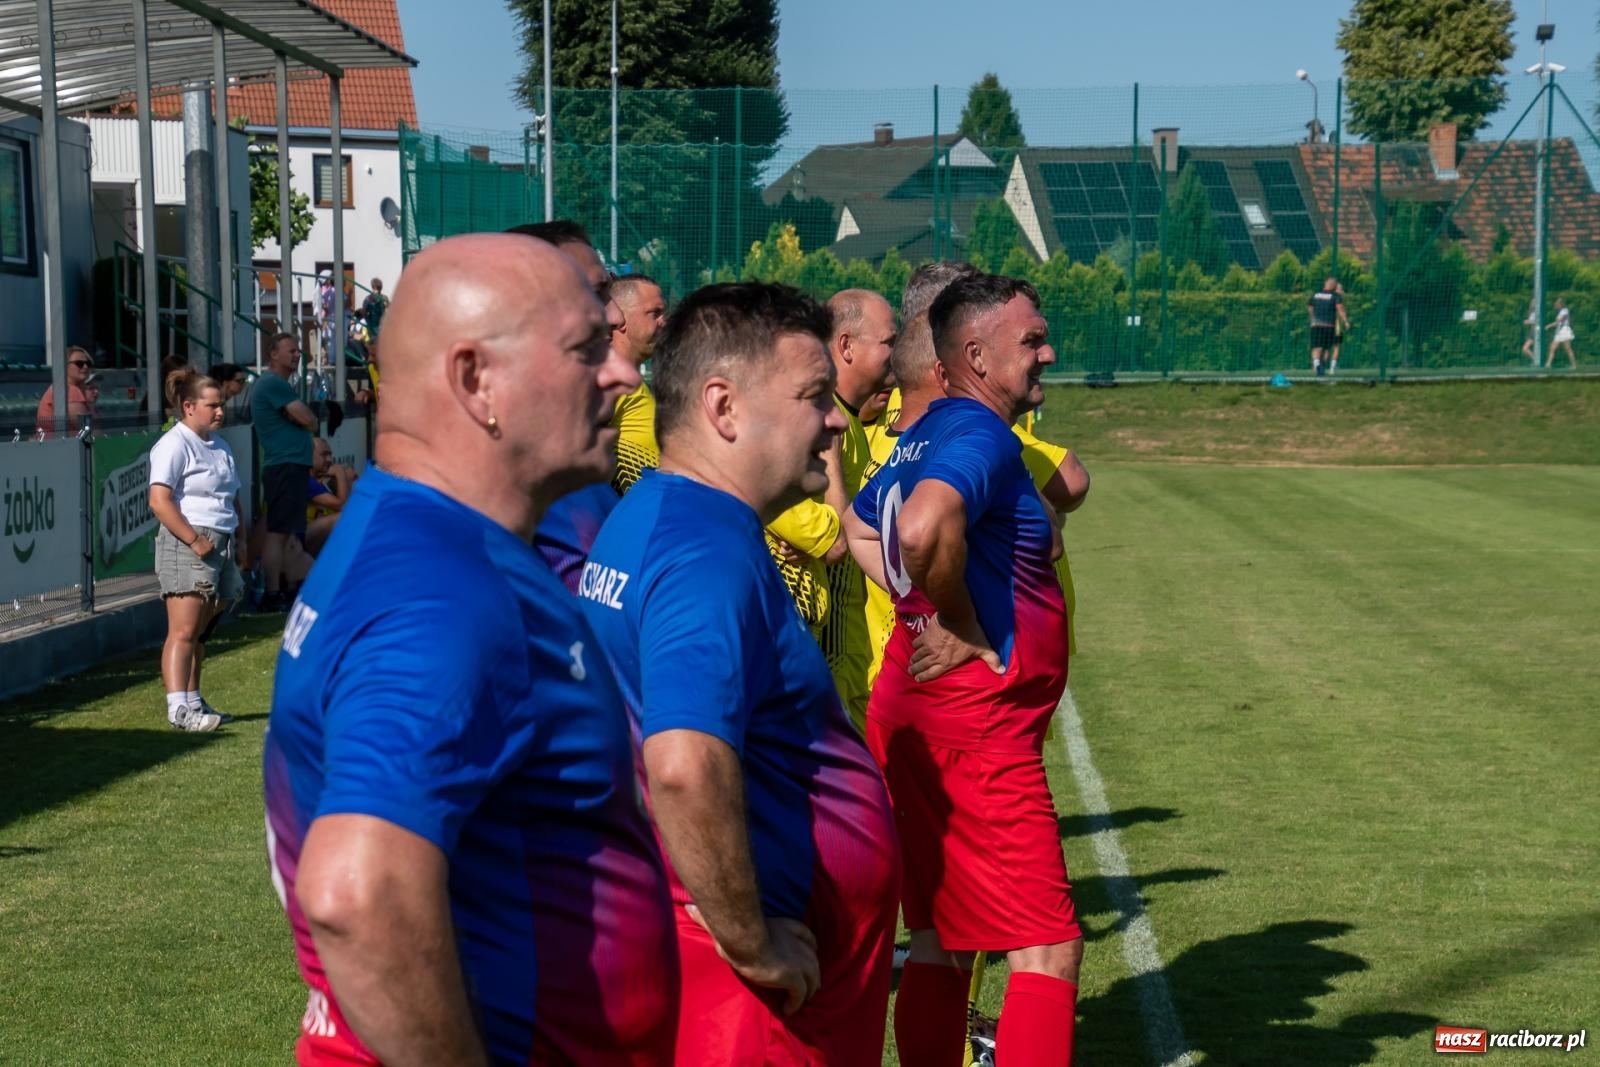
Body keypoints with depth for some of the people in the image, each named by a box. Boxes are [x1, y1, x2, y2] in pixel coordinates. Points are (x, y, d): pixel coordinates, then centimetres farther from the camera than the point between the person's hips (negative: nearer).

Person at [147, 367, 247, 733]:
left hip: (222, 545, 8)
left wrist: (239, 541, 17)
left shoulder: (220, 446, 20)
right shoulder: (174, 445, -8)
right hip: (187, 546, -8)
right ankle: (178, 708, -18)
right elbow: (159, 501, -17)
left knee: (200, 632, 12)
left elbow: (233, 500, 29)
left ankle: (194, 702, 18)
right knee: (183, 630, -13)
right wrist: (195, 540, -20)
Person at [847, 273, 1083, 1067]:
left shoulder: (927, 434, 14)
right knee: (1049, 949, -8)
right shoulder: (982, 435, -16)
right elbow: (925, 530, -36)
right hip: (978, 722, -10)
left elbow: (859, 527, 29)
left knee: (941, 940, 16)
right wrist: (969, 633, -20)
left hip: (915, 711, 10)